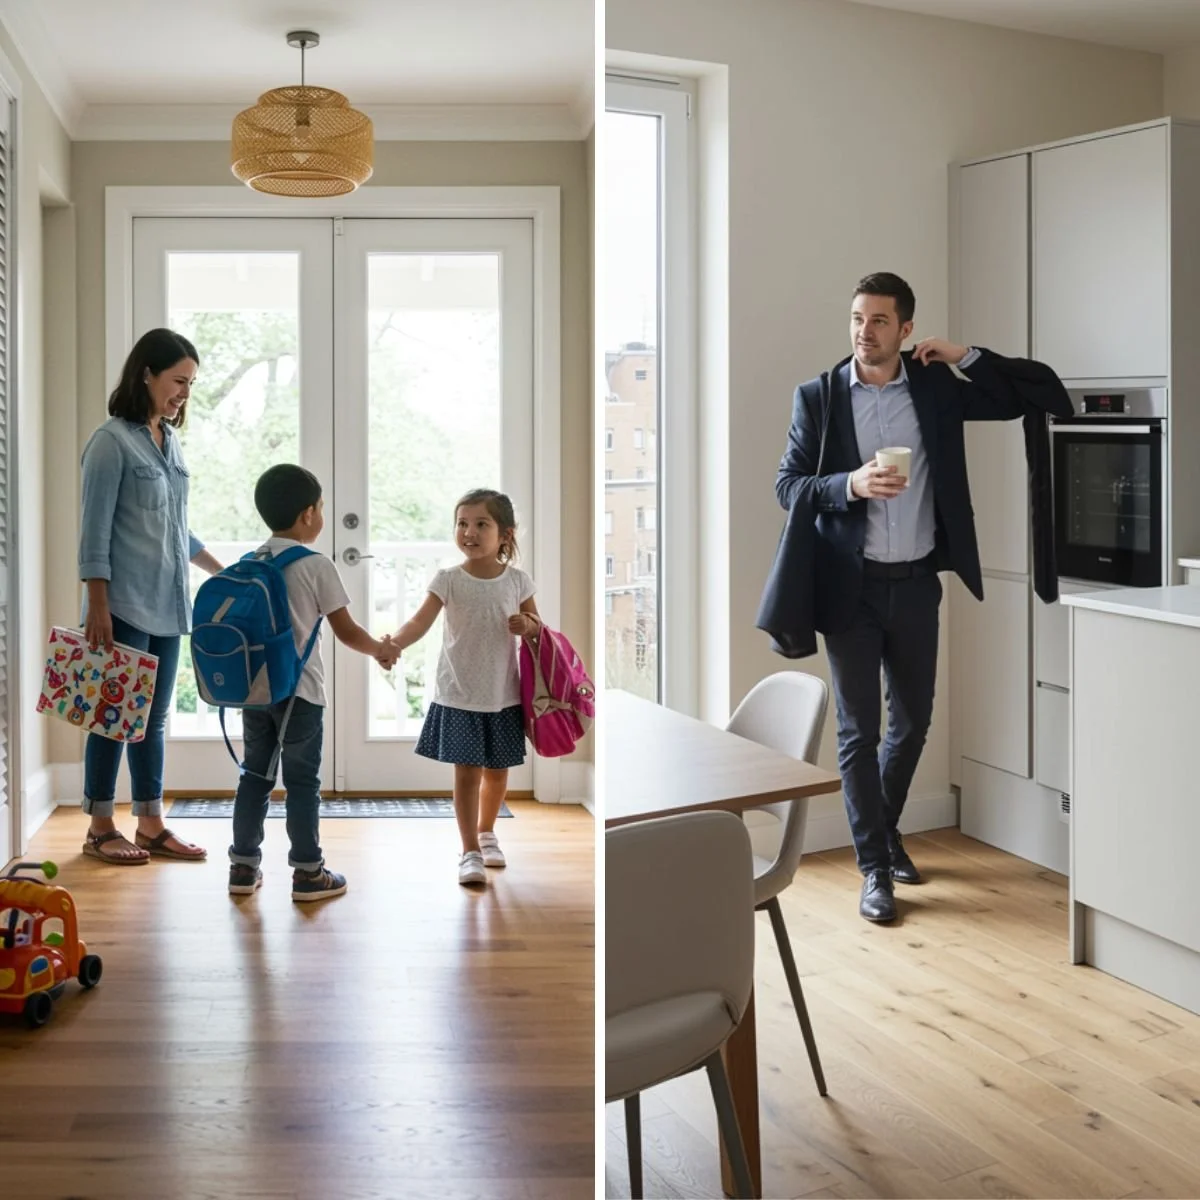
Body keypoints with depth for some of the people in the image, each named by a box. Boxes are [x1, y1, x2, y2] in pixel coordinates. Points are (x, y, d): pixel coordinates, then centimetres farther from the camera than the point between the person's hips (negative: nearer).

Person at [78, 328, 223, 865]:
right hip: (125, 604, -7)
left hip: (167, 603, 7)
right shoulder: (112, 440, -10)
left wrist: (223, 572, 24)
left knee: (154, 716, 11)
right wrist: (97, 608, -17)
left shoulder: (170, 440, 12)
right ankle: (100, 828, 10)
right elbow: (94, 532, -13)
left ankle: (151, 824, 18)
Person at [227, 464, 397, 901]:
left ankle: (244, 866, 18)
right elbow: (346, 632, -7)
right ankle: (308, 873, 7)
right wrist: (381, 649, 11)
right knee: (302, 780, 2)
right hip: (299, 690, -5)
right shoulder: (317, 566, -10)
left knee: (255, 775, 13)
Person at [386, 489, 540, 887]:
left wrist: (528, 625, -14)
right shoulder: (448, 580, -8)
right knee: (466, 772, -3)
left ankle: (487, 833, 38)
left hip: (503, 696, 2)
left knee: (497, 770, 15)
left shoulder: (517, 580, -1)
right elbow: (420, 621, -18)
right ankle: (470, 852, 5)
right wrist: (393, 644, -37)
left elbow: (536, 623, 11)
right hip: (459, 695, -2)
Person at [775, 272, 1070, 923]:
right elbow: (788, 485, -4)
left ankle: (883, 829, 39)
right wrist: (851, 484, -22)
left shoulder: (936, 386, 1)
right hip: (849, 584, -2)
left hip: (916, 582, 3)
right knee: (858, 729, 1)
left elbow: (1045, 394, 1)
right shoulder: (817, 397, -2)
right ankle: (874, 867, 11)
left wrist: (967, 356, -8)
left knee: (912, 720, 15)